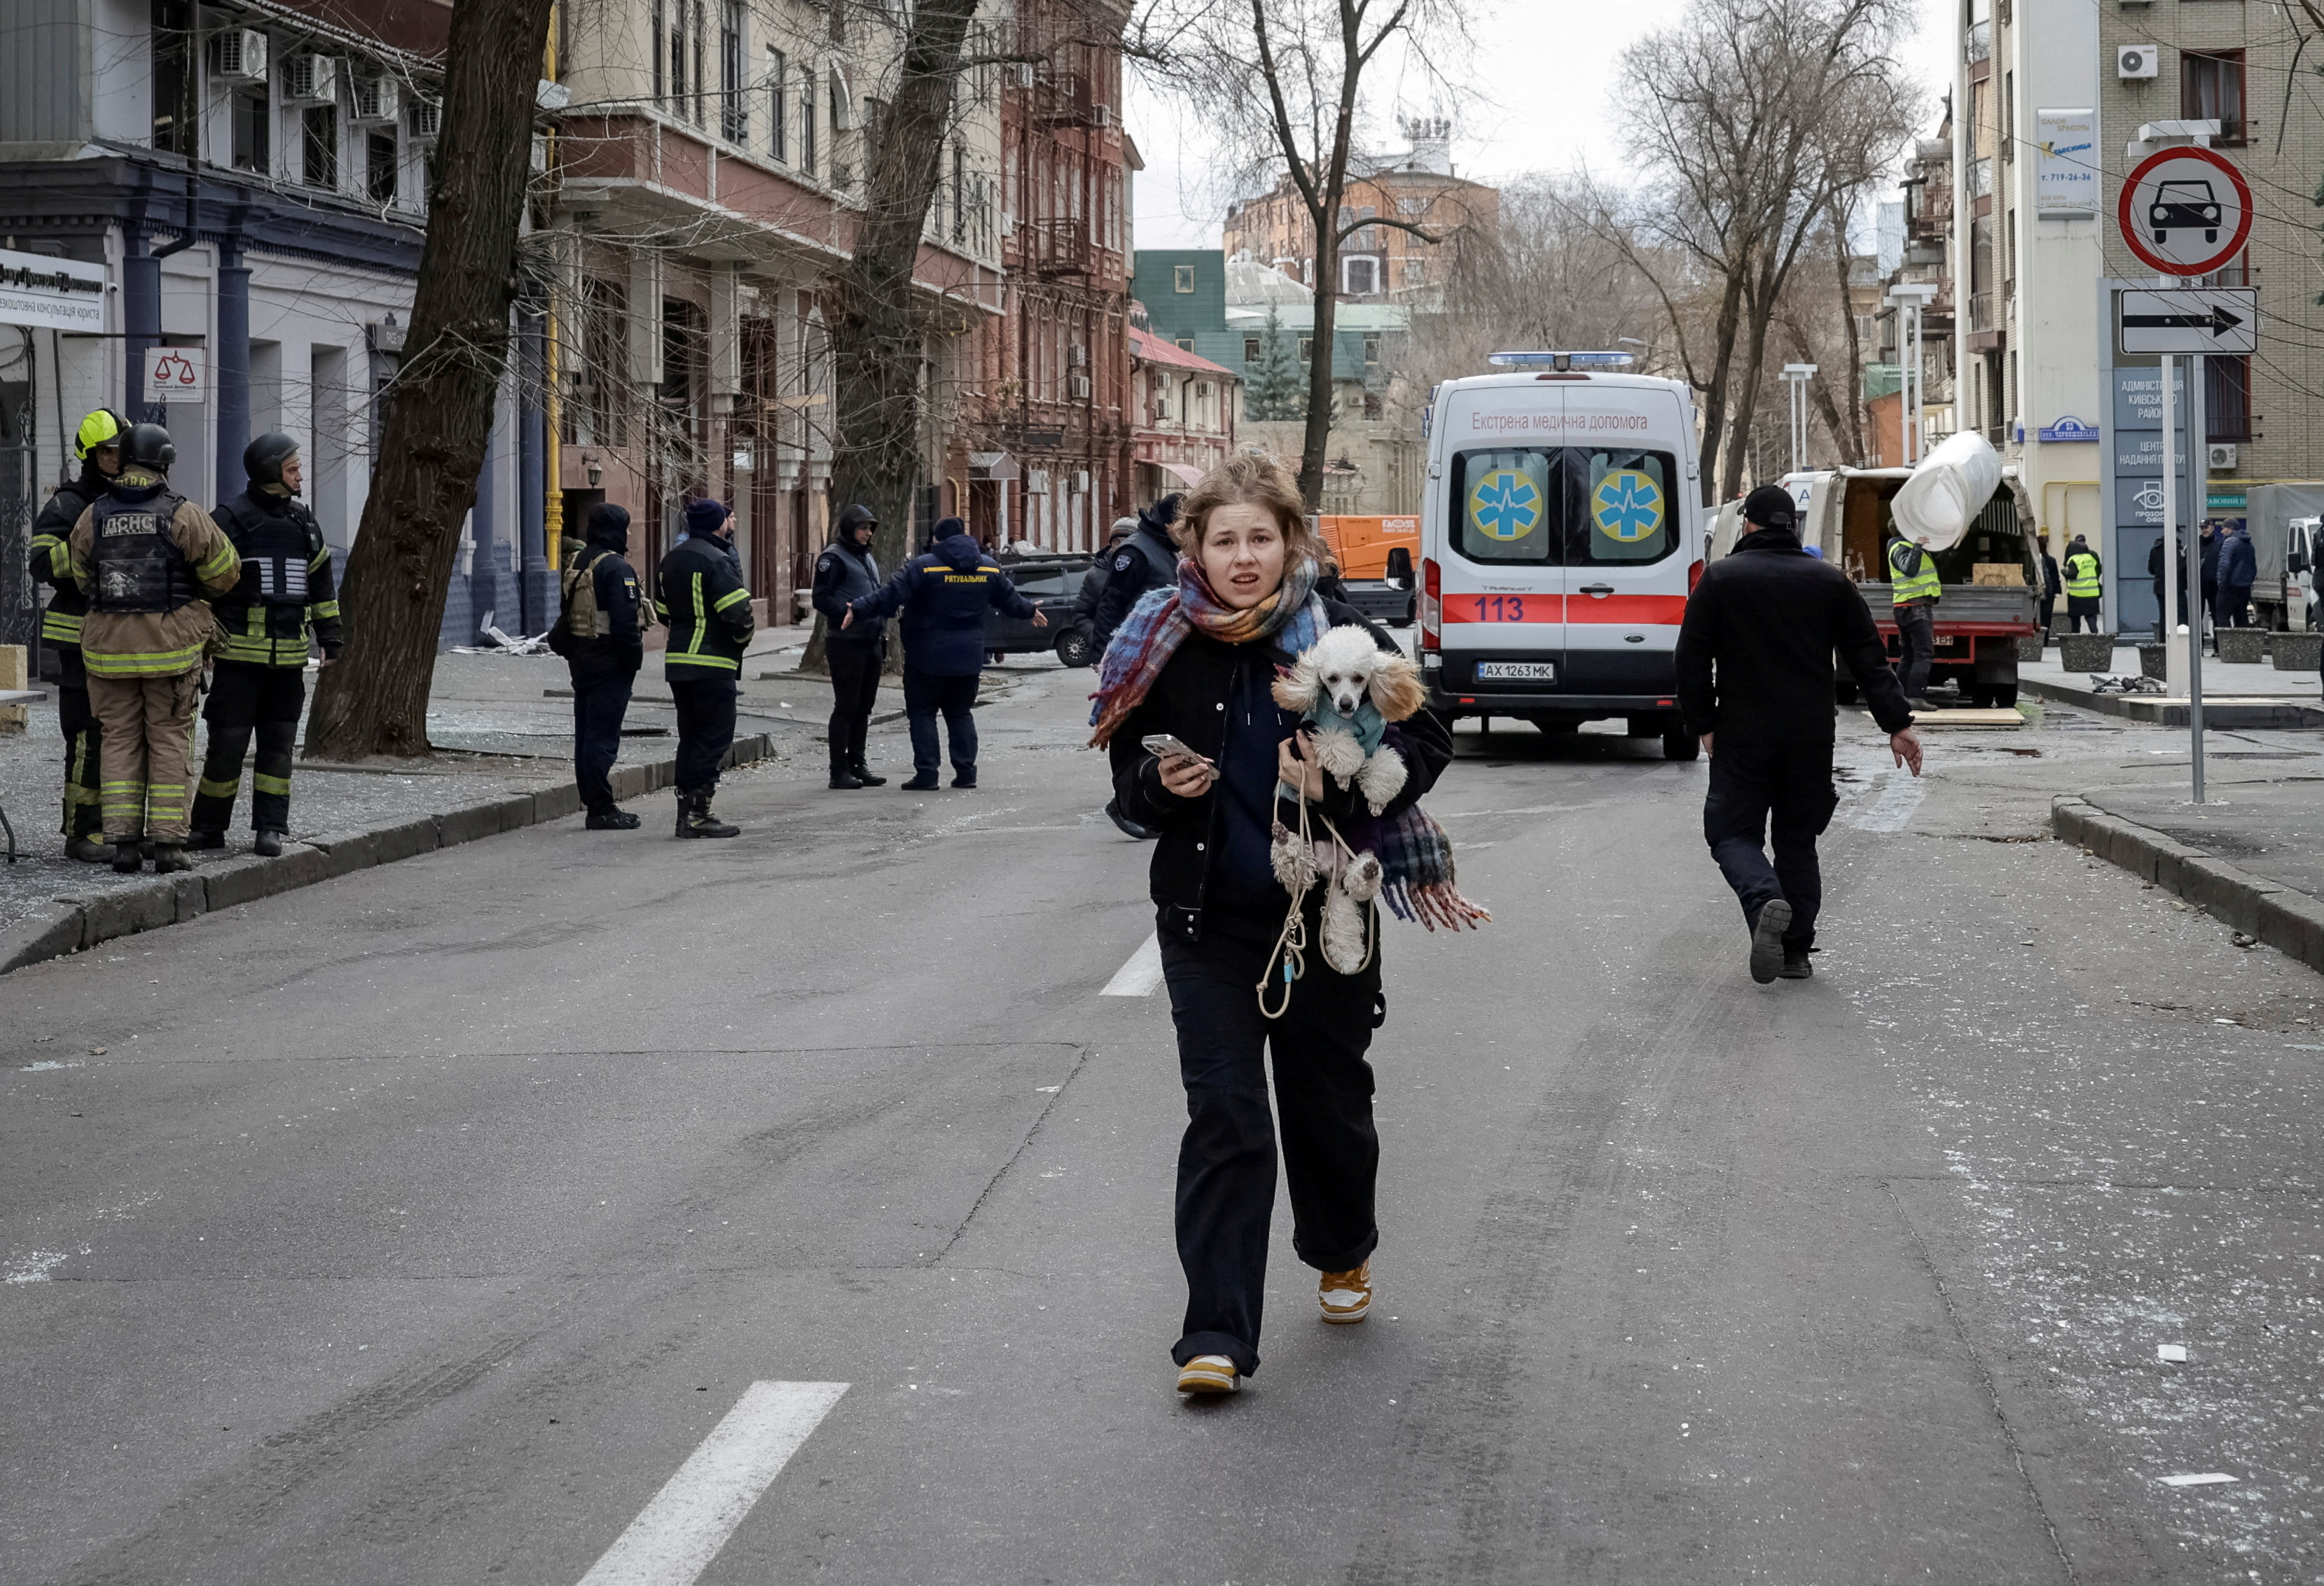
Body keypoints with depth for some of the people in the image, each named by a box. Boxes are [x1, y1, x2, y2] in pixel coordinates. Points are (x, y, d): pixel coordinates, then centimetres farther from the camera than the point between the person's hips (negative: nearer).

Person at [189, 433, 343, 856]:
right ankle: (209, 828, 8)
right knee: (227, 742, -3)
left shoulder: (303, 524, 13)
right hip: (239, 654, -5)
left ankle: (270, 828, 10)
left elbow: (321, 584, 20)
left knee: (278, 743, 5)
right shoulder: (231, 520, -5)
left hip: (289, 658, 5)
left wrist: (329, 638, 16)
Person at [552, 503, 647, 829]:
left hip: (580, 658, 9)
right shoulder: (616, 568, -15)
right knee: (603, 736, -7)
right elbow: (625, 620, -21)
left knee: (586, 733, 12)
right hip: (610, 661, -9)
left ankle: (592, 804, 17)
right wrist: (634, 656, -12)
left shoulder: (574, 563, 12)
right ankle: (601, 809, -6)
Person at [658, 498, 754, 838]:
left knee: (690, 737, 14)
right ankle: (698, 813, -8)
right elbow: (738, 609, -19)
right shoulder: (715, 560, -14)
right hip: (714, 663, -9)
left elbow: (665, 609, 18)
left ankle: (686, 809, 15)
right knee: (715, 737, -5)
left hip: (677, 658, 9)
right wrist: (743, 639, -2)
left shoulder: (671, 560, 14)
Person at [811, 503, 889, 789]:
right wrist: (851, 612, -25)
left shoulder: (868, 557, 19)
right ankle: (839, 771, -2)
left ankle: (857, 766, 18)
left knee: (863, 707, 11)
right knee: (846, 707, -6)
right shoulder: (833, 558, -6)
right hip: (846, 643, -8)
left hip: (870, 642, 8)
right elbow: (822, 599, -13)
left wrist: (882, 637, 20)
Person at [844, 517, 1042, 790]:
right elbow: (1010, 600, 20)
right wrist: (1030, 612, 39)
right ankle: (966, 771, 12)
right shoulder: (989, 568, 6)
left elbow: (890, 596, -18)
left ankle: (926, 773, -3)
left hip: (928, 657, -5)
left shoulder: (922, 566, -11)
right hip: (969, 658, 5)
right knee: (960, 713, 16)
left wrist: (858, 611, -14)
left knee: (922, 713, 3)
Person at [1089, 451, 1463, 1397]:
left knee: (1328, 1099, 16)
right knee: (1224, 1117, -8)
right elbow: (1128, 770, 12)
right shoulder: (1167, 652, 0)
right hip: (1209, 921, 0)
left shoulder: (1344, 642, -6)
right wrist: (1160, 785, -11)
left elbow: (1427, 742, -5)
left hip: (1324, 916, 0)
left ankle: (1343, 1253, 45)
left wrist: (1341, 783, -21)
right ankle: (1217, 1334, -9)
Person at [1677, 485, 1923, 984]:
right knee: (1798, 838, 13)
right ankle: (1797, 950, 9)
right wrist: (1897, 723, 4)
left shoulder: (1720, 578, -1)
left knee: (1734, 831, 4)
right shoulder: (1829, 581, 7)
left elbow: (1692, 659, -4)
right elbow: (1869, 658, 5)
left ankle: (1765, 902, -26)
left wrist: (1703, 724, 2)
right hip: (1811, 737, 3)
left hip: (1742, 736, -3)